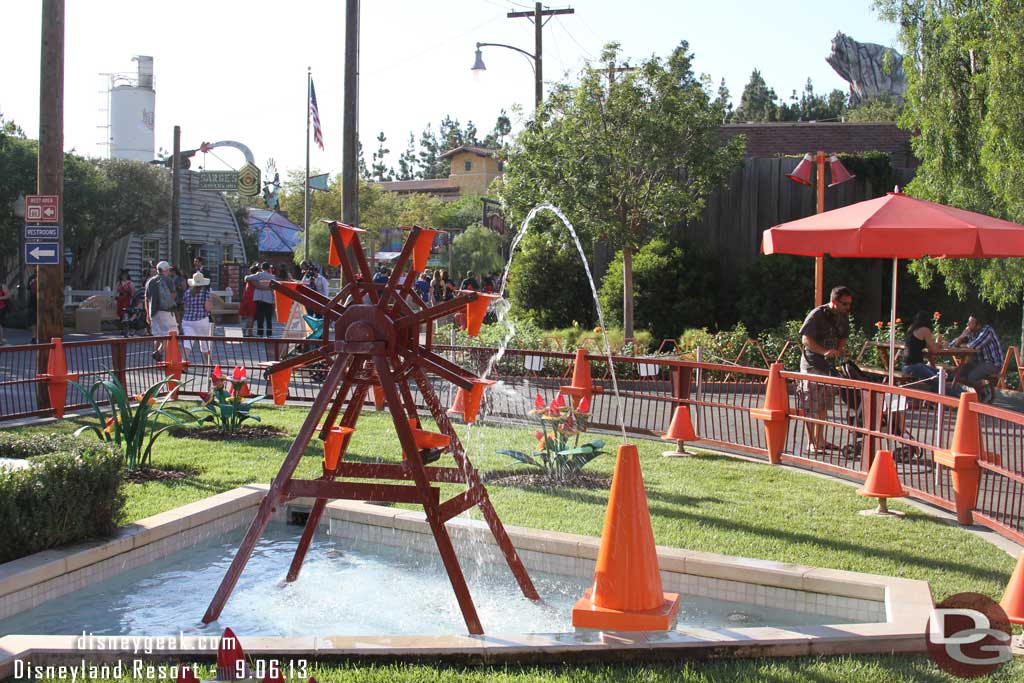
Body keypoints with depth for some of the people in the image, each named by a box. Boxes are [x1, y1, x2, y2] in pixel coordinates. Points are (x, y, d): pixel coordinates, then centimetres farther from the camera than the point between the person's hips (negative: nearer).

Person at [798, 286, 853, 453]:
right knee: (811, 407, -5)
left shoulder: (843, 316, 8)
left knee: (823, 406, 14)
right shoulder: (817, 314, -15)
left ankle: (820, 440, 24)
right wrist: (825, 351, -30)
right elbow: (806, 339, -19)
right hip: (812, 365, -8)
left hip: (829, 366, 8)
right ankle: (811, 443, 1)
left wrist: (840, 349, -3)